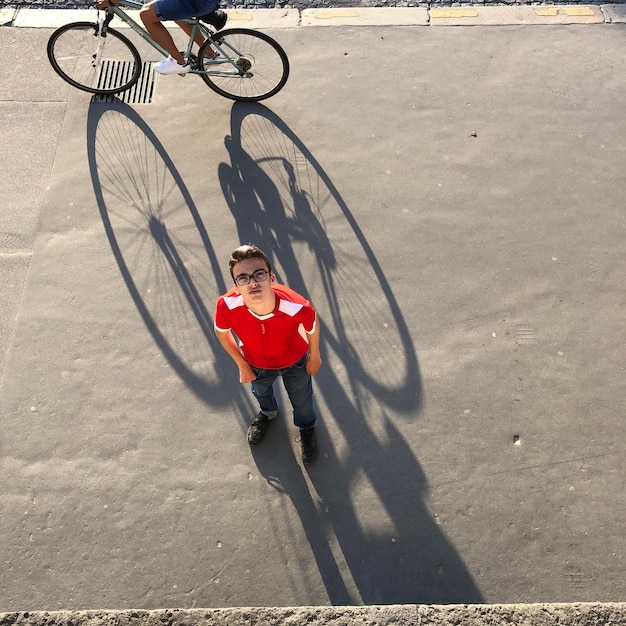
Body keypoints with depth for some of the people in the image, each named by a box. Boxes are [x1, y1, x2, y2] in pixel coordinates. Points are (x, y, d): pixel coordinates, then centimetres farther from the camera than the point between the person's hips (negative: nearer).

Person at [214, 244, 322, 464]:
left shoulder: (298, 308, -44)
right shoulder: (226, 306, -41)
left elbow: (312, 327, -17)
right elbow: (221, 332, -15)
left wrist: (314, 357, -1)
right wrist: (242, 365, -4)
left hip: (295, 361, -1)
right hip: (257, 364, 2)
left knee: (301, 399, 28)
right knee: (260, 392, 35)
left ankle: (307, 427, 64)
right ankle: (268, 413, 72)